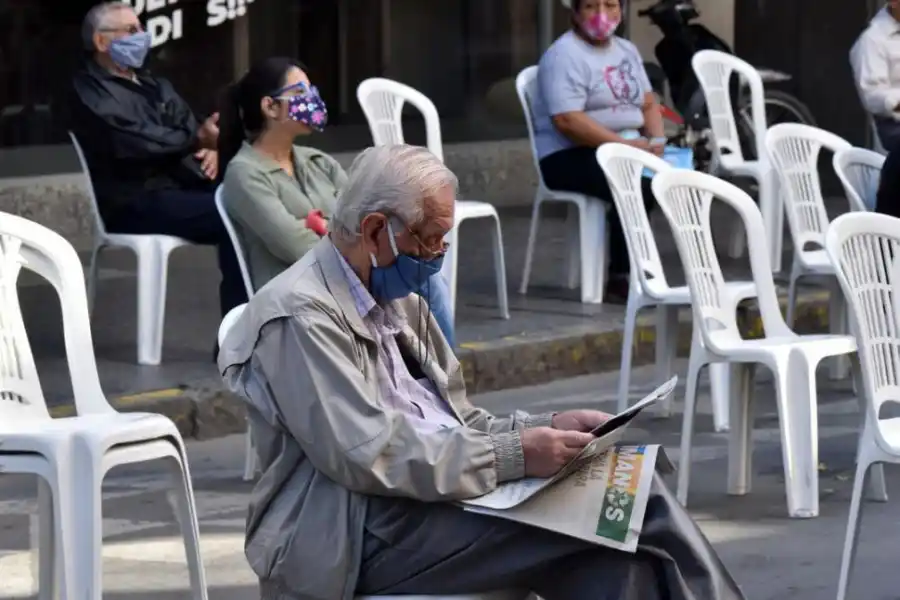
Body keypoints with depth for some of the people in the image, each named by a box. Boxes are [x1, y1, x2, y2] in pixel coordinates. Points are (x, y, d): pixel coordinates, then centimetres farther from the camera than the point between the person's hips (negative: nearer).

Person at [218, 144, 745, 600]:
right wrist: (514, 455, -21)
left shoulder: (398, 300, 17)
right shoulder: (301, 315, -12)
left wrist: (545, 429, 1)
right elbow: (369, 457, -21)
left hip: (429, 498, 9)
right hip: (357, 539, -8)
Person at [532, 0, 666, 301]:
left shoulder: (627, 50, 17)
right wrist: (625, 145, -24)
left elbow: (648, 103, 18)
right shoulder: (564, 55, -11)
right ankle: (621, 278, -24)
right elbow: (567, 121, -21)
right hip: (571, 156, -8)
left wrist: (657, 139, -5)